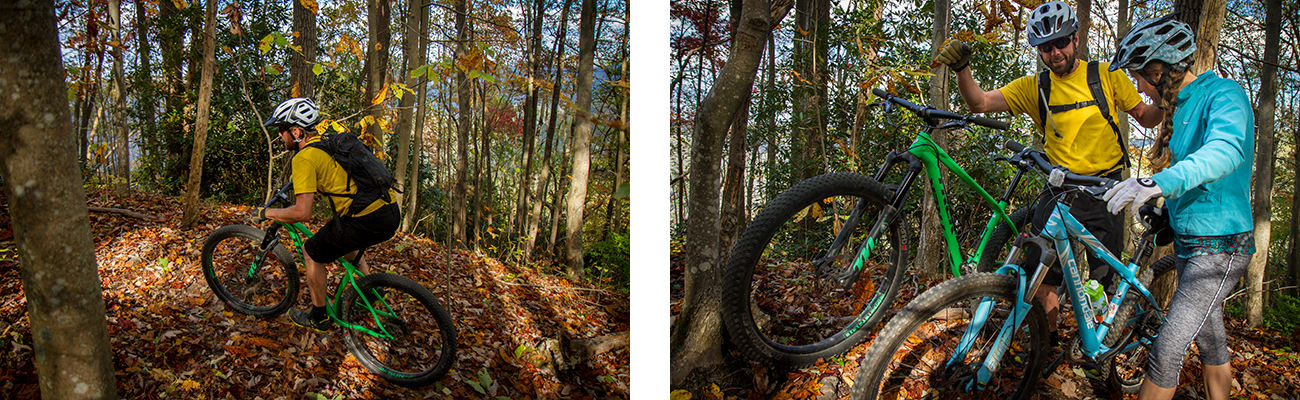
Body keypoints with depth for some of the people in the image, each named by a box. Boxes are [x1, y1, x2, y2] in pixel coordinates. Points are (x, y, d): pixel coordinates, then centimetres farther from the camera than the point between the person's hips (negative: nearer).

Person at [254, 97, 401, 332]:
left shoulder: (304, 158, -7)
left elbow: (302, 213, -13)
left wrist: (265, 213, 2)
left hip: (366, 222, -8)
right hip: (392, 213, 8)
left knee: (312, 252, 14)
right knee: (345, 240, 36)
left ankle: (319, 318, 26)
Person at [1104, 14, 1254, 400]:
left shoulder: (1224, 94, -16)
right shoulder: (1180, 105, 12)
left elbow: (1225, 151, -37)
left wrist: (1158, 182, -51)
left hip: (1220, 246, -9)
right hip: (1189, 241, 9)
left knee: (1166, 352, -14)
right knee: (1212, 344, 17)